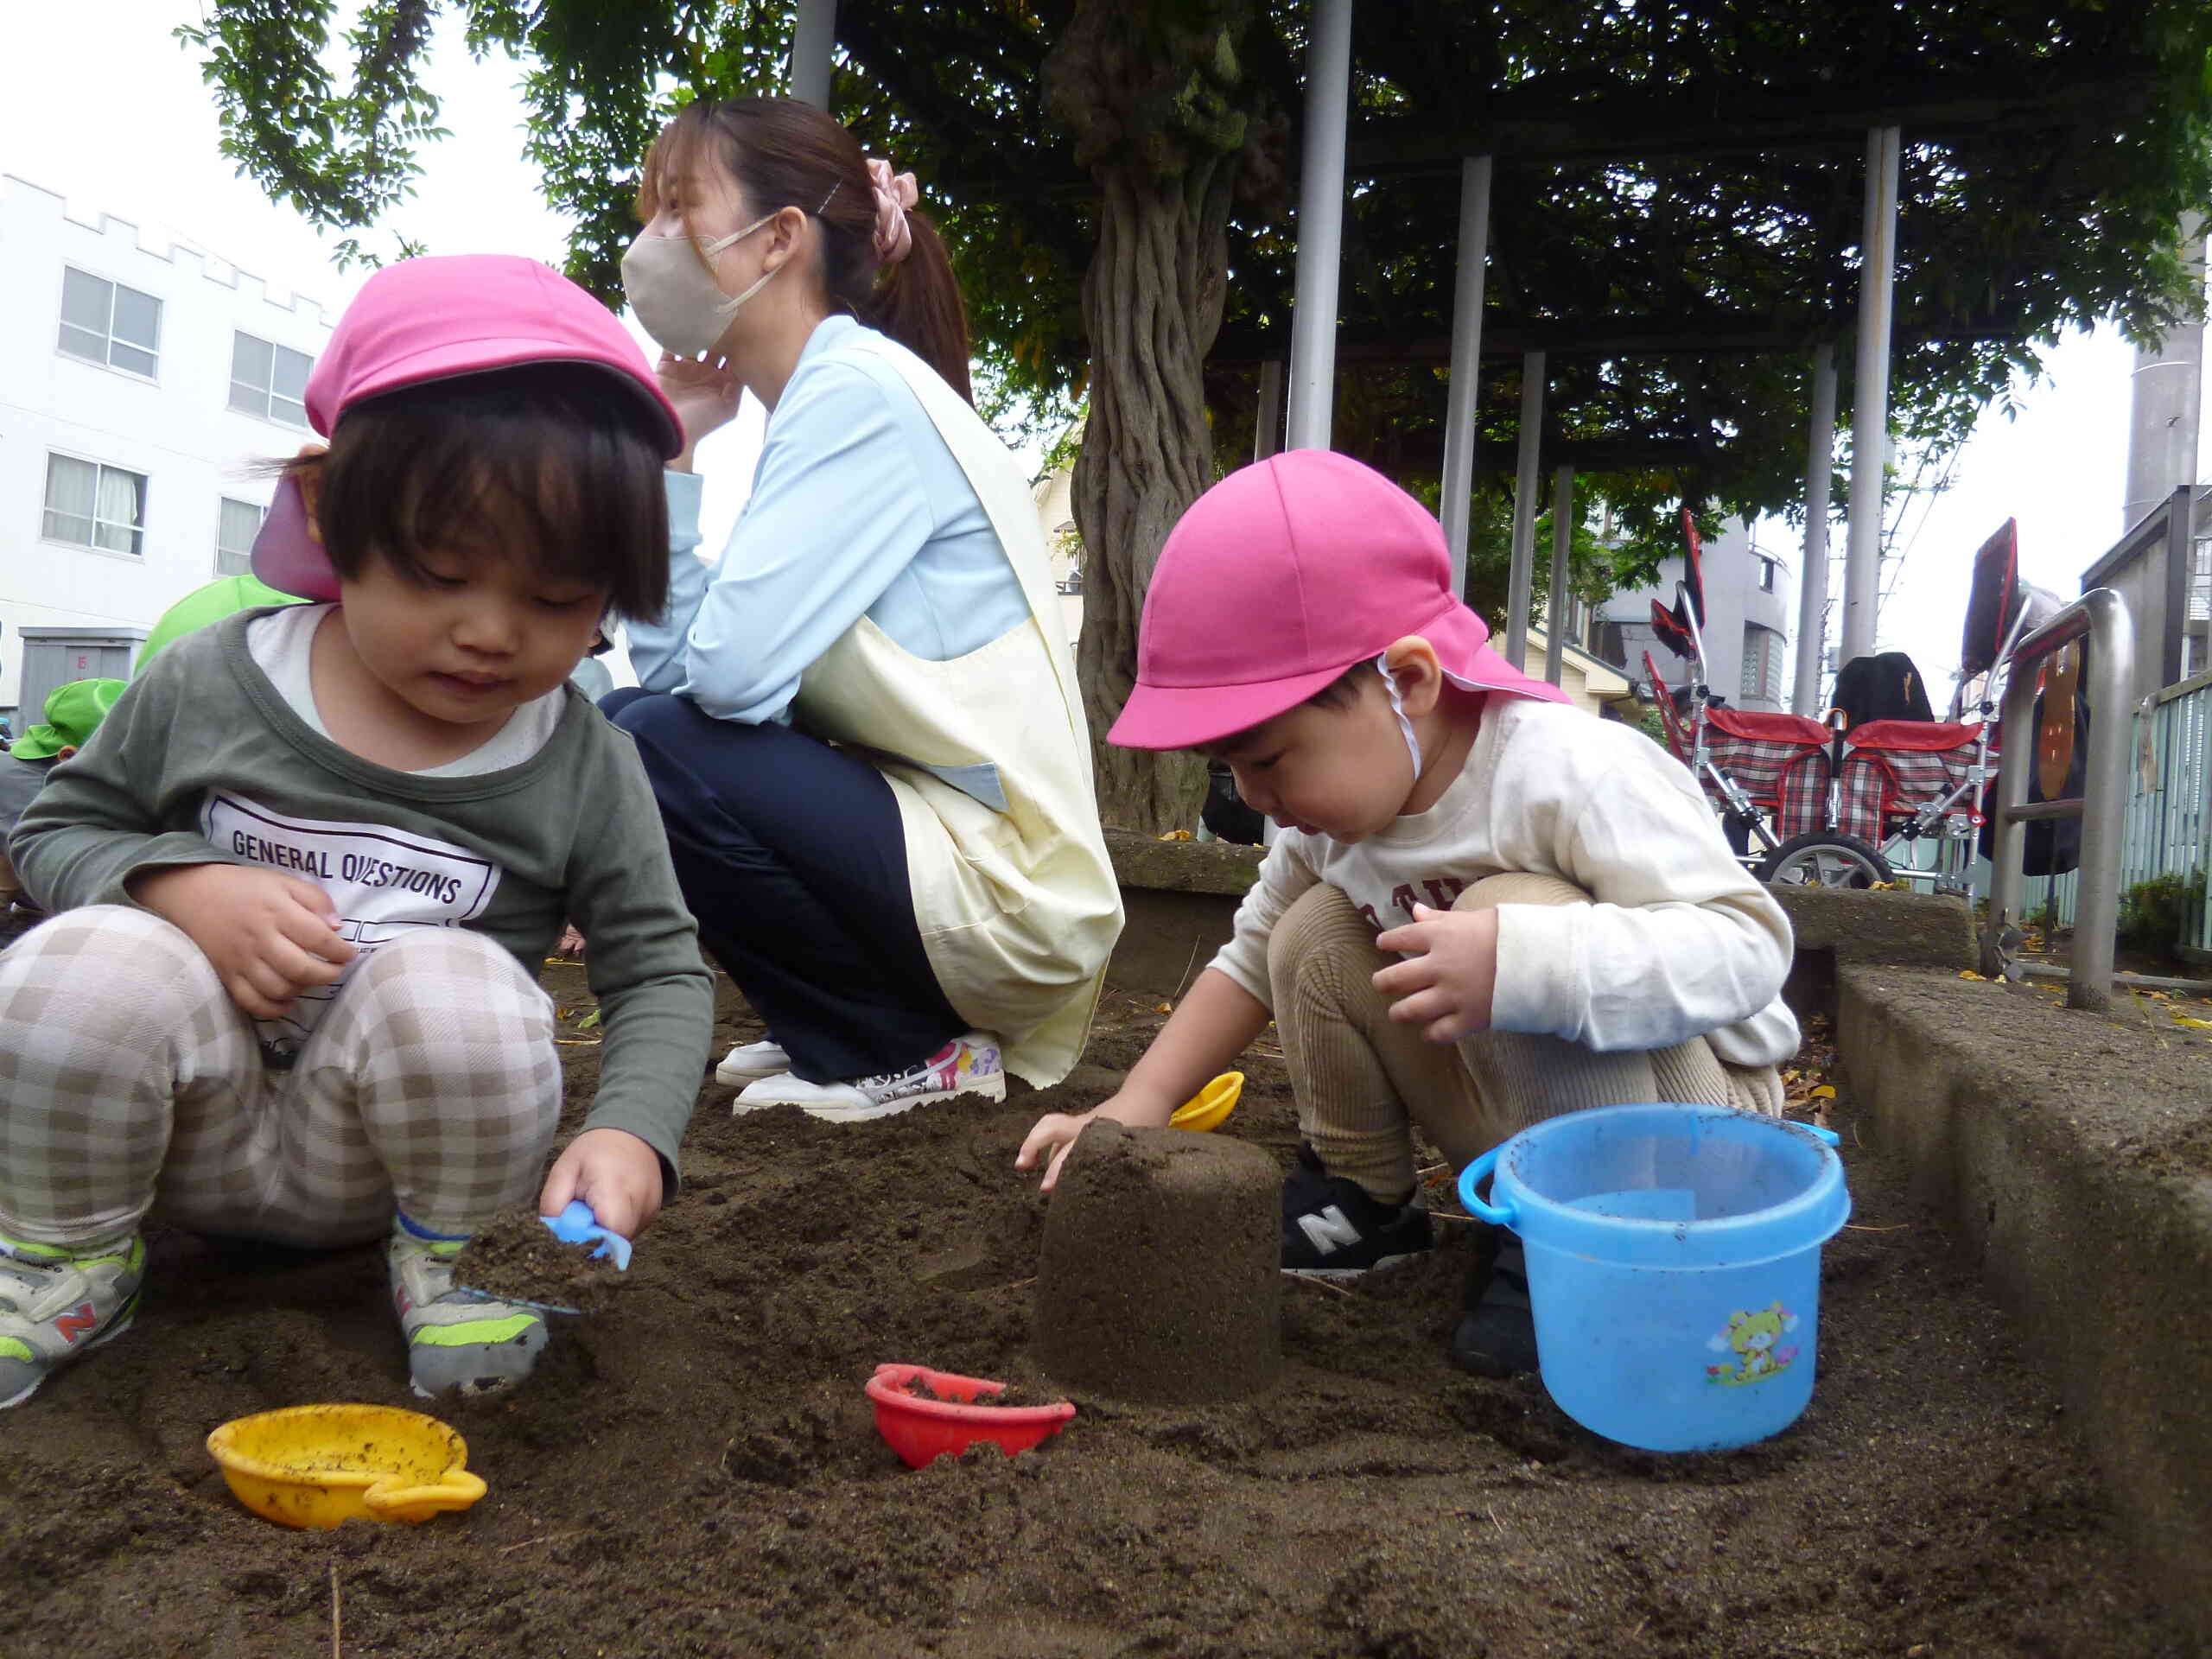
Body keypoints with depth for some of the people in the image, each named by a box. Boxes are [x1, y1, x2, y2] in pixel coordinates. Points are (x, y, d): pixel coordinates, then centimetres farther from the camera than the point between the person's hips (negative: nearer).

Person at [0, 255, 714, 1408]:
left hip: (376, 1161, -1)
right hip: (195, 1126, 1)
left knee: (456, 985, -32)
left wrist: (630, 1132, -23)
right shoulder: (210, 684, -5)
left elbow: (659, 969, -3)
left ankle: (447, 1257, -3)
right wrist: (184, 888, -17)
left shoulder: (584, 768, -7)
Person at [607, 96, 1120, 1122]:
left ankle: (911, 1053, -2)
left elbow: (731, 671, -26)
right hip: (922, 823, 9)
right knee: (613, 725, 9)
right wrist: (669, 453, 2)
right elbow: (672, 668, 5)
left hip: (1002, 889, -9)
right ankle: (854, 1030, 16)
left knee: (652, 751, -18)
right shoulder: (821, 399, 11)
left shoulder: (861, 392, -16)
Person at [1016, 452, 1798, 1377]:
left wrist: (1518, 963, -51)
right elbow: (1253, 959, 6)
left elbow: (1751, 944, -38)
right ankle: (1362, 1199, 11)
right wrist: (1136, 1107, -5)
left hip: (1694, 1108, -7)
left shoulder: (1569, 774, -31)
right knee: (1315, 934, -6)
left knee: (1520, 917, -34)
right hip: (1514, 1115, 7)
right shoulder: (1334, 811, -7)